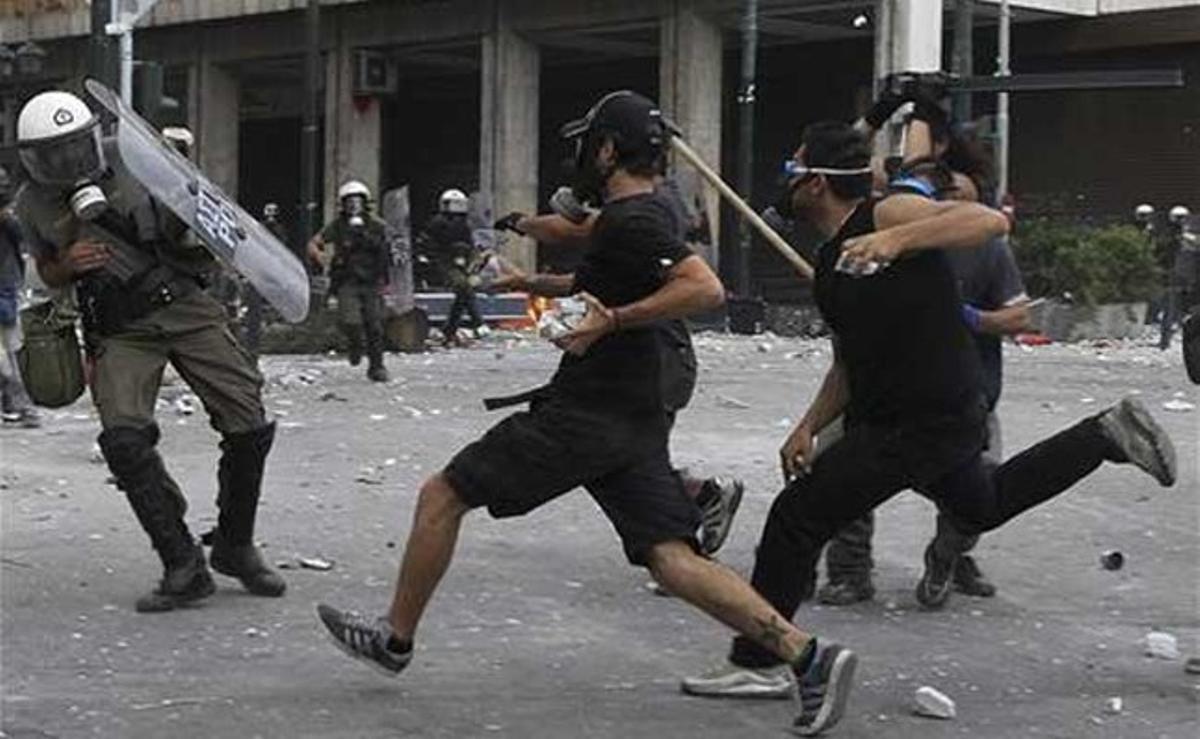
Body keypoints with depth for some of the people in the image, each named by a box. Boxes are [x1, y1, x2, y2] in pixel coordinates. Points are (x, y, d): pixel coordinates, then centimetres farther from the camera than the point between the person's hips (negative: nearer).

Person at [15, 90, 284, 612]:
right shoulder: (34, 204, 1)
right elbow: (46, 273, 17)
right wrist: (69, 264, -6)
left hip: (184, 305, 0)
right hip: (120, 331, 0)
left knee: (248, 427, -6)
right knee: (124, 440, -21)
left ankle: (235, 547, 15)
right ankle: (183, 567, -10)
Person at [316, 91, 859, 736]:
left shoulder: (629, 220, -13)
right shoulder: (648, 215, 17)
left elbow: (705, 289, -27)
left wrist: (612, 320, -24)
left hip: (586, 411, -9)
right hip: (636, 418, 9)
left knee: (441, 496, 5)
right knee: (671, 559, 0)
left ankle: (395, 637, 18)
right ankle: (807, 656, -13)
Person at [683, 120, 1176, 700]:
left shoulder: (888, 214, -15)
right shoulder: (829, 265, 12)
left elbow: (990, 221, -28)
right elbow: (849, 361, 17)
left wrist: (898, 239, -38)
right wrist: (808, 426, 4)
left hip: (925, 422, -10)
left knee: (797, 516, -9)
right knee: (982, 506, 33)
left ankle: (757, 663, 0)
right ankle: (1109, 434, 36)